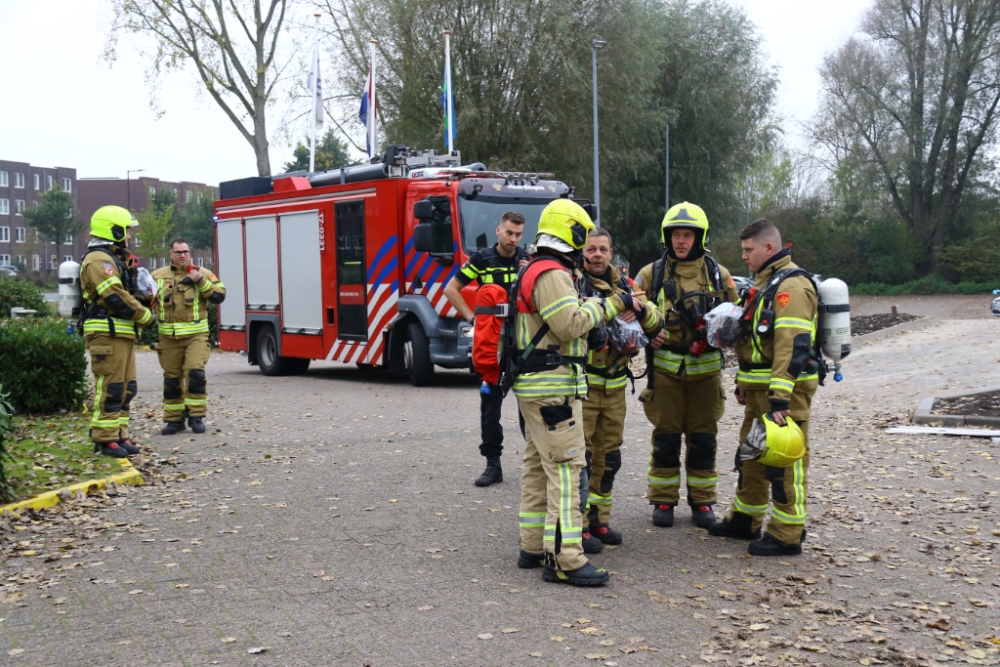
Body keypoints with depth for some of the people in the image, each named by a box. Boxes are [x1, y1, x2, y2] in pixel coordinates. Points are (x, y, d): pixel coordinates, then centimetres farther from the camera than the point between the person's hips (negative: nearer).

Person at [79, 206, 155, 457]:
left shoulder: (113, 259, 22)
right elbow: (116, 298, -19)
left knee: (125, 387, 11)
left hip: (121, 334, 10)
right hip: (107, 334, -10)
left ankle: (119, 436, 16)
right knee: (110, 387, -8)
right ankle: (105, 439, -4)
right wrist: (146, 316, -10)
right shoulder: (99, 260, -12)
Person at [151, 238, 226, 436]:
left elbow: (219, 296, -1)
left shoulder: (203, 273, 6)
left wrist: (201, 281, -12)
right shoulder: (158, 276, 11)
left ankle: (196, 417, -3)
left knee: (195, 373, -14)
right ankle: (173, 419, 16)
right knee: (171, 379, 7)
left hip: (196, 334, -2)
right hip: (169, 336, 2)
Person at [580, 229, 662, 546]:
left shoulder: (623, 284, 10)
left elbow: (656, 326, 5)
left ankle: (598, 518, 26)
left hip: (614, 386, 6)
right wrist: (616, 304, -27)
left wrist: (640, 308, -15)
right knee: (580, 456, -4)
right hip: (581, 385, -6)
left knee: (608, 457, 14)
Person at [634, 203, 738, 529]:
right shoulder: (651, 274, 2)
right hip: (665, 368, -1)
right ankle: (663, 501, 16)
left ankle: (702, 501, 19)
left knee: (703, 440, 7)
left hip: (706, 369, 1)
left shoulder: (719, 275, 5)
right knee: (666, 438, 5)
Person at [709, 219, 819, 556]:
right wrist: (744, 383, 24)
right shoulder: (764, 283, 18)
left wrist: (780, 397, -28)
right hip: (760, 389, 10)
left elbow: (793, 346, -24)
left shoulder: (791, 285, -16)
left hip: (785, 389, -10)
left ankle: (787, 536, 2)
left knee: (784, 463, -4)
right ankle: (744, 520, 29)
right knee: (751, 454, 17)